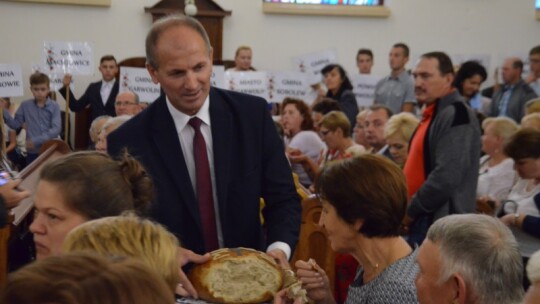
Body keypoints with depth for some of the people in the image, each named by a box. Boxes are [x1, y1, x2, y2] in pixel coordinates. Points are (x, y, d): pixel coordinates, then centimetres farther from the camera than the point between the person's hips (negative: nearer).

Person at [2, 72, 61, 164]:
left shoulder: (54, 106, -4)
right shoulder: (25, 105, 4)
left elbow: (56, 129, -13)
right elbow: (15, 124, 7)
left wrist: (37, 140, -21)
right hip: (32, 152, 2)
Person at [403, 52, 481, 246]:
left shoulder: (456, 115, -15)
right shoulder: (433, 114, 16)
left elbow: (447, 177, -24)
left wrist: (410, 211, -14)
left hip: (441, 224, -10)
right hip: (423, 220, 10)